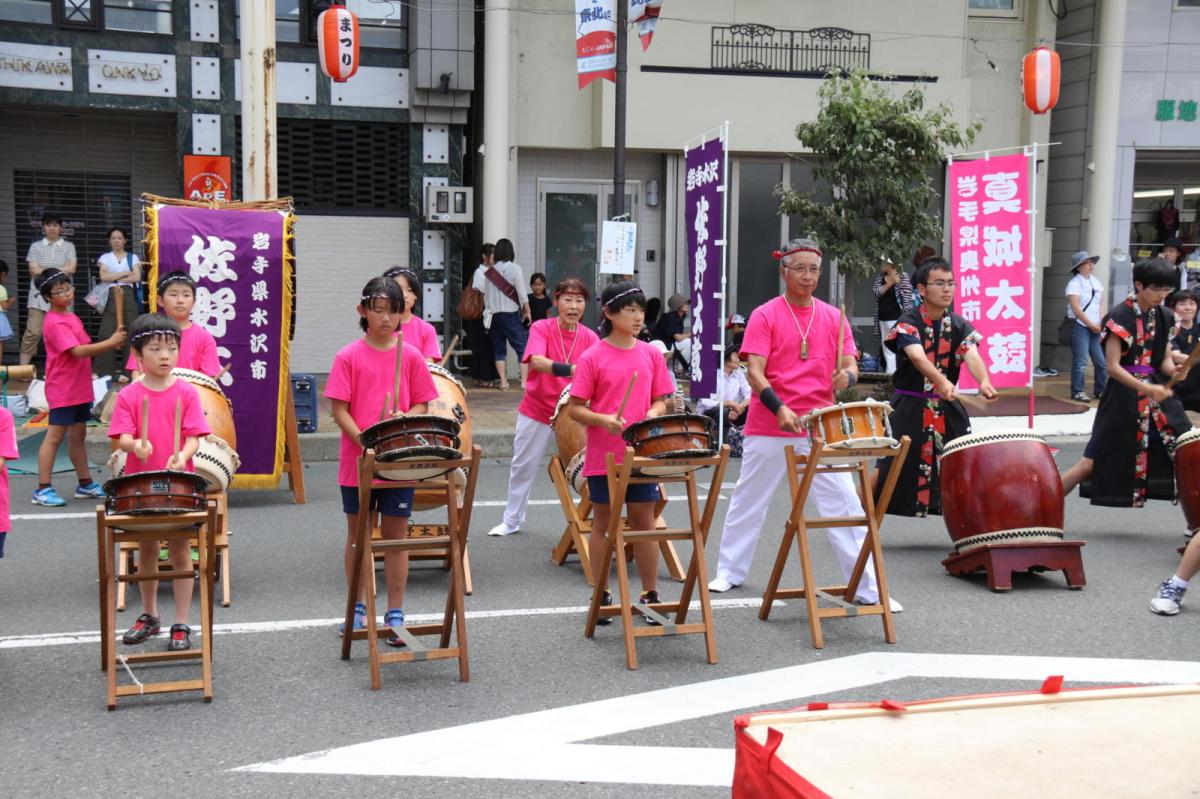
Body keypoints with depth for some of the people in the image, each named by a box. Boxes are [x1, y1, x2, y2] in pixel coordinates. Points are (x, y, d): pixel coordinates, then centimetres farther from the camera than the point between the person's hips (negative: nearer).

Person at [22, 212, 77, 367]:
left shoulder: (69, 246, 11)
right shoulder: (36, 246, 11)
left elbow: (71, 269, -3)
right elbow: (33, 270, -1)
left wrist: (44, 270, -4)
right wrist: (60, 270, -4)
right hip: (40, 294, -1)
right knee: (33, 332, -9)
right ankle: (22, 369, -7)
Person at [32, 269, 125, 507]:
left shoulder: (72, 318, 14)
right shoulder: (55, 323, -16)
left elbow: (85, 348, 16)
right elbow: (77, 351, -25)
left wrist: (109, 344, 0)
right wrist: (109, 343, -25)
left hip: (80, 389, 9)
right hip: (62, 390, -9)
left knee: (78, 435, 16)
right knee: (55, 437, -6)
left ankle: (85, 484, 25)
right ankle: (43, 489, -3)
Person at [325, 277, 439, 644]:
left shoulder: (411, 356, 2)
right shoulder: (349, 356, -2)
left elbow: (421, 404, 5)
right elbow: (339, 409, -5)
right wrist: (364, 440, -18)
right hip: (357, 461, 0)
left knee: (396, 536, 6)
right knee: (357, 534, 12)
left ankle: (395, 614, 15)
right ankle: (359, 608, 28)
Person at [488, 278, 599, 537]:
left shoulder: (590, 338, -4)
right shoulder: (541, 328, -11)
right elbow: (536, 361, -29)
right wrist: (569, 369, -45)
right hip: (536, 411, -1)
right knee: (523, 467, 13)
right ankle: (512, 520, 31)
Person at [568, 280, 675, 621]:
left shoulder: (651, 354, 5)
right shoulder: (593, 357, -6)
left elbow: (660, 401, 11)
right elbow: (574, 408, -4)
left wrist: (653, 414, -11)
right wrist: (604, 420, -21)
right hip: (604, 457, -3)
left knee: (644, 521, 8)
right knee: (604, 523, 7)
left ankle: (651, 594, 19)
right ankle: (602, 596, 18)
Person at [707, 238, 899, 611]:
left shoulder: (833, 317, 8)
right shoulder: (765, 316, -2)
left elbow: (851, 366, 7)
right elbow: (755, 371, -10)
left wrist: (847, 376, -17)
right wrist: (779, 408, -24)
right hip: (768, 429, -2)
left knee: (846, 505, -2)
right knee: (748, 501, 11)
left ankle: (869, 588, 3)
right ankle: (729, 572, 28)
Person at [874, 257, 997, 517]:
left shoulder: (959, 325, 3)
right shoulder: (908, 322, -12)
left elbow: (972, 356, -16)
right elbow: (918, 357, -31)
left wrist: (984, 381, -39)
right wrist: (941, 381, -51)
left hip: (948, 407, 5)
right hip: (910, 408, -5)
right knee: (892, 468, -5)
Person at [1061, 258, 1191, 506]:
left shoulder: (1165, 318, 7)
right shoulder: (1120, 317, -12)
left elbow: (1165, 360, 10)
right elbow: (1113, 367, -17)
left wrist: (1174, 370, -14)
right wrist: (1145, 389, -29)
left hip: (1158, 393, 6)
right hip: (1124, 397, -6)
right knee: (1092, 462, -6)